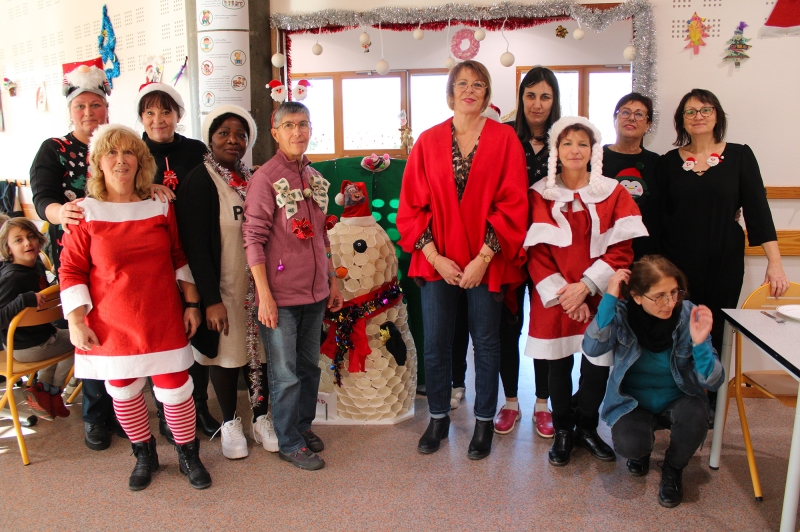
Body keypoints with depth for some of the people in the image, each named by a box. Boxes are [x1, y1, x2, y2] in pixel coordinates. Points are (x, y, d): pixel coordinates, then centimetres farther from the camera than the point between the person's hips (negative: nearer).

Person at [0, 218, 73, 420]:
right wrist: (26, 300, -43)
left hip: (41, 335, 8)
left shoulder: (37, 265, -2)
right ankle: (52, 392, 21)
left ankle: (43, 386, 21)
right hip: (27, 348, -8)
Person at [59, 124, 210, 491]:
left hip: (163, 321, 1)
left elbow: (180, 258, 8)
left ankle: (188, 455, 27)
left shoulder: (161, 207, 1)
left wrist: (192, 303, 5)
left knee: (175, 388, 4)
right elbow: (71, 270, -3)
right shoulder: (86, 213, -5)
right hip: (111, 326, 0)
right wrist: (76, 320, -7)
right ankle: (144, 455, 37)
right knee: (123, 390, 14)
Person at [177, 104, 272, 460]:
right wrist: (210, 299, -17)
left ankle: (261, 417, 27)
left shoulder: (252, 179, 8)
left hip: (257, 283, 5)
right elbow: (195, 244, -13)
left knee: (259, 348, 10)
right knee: (227, 351, 7)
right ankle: (230, 423, 25)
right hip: (223, 287, -4)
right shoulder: (199, 180, -9)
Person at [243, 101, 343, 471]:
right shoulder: (266, 177, -11)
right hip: (280, 294, -6)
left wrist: (332, 282, 16)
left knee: (310, 364, 18)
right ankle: (290, 443, 23)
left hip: (314, 291, 6)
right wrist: (264, 295, -16)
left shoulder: (315, 178, 9)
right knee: (285, 373, 6)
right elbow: (253, 239, -13)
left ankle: (304, 425, 37)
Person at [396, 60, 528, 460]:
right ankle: (438, 419, 27)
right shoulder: (428, 142, 5)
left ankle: (484, 422, 27)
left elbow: (512, 204, -6)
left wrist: (483, 258, -12)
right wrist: (434, 257, -8)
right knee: (435, 344, 7)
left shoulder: (504, 139, 0)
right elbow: (411, 206, 2)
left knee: (486, 343, 9)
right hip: (437, 261, 2)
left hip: (485, 262, -1)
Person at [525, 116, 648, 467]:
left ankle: (587, 428, 27)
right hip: (554, 298, -1)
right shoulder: (541, 195, 1)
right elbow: (536, 251, -3)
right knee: (559, 365, 7)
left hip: (599, 296, 1)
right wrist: (560, 292, -13)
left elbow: (622, 249, -3)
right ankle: (563, 431, 25)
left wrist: (586, 286, -13)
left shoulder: (613, 193, 2)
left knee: (598, 365, 5)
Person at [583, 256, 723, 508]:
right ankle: (643, 447, 13)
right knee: (629, 445, -29)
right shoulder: (622, 314, -18)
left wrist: (700, 344, -35)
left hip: (678, 399, 1)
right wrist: (609, 298, -37)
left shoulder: (689, 316, -17)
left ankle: (673, 469, 2)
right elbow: (592, 348, -37)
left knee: (694, 415, -32)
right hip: (633, 402, -1)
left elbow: (713, 383, -17)